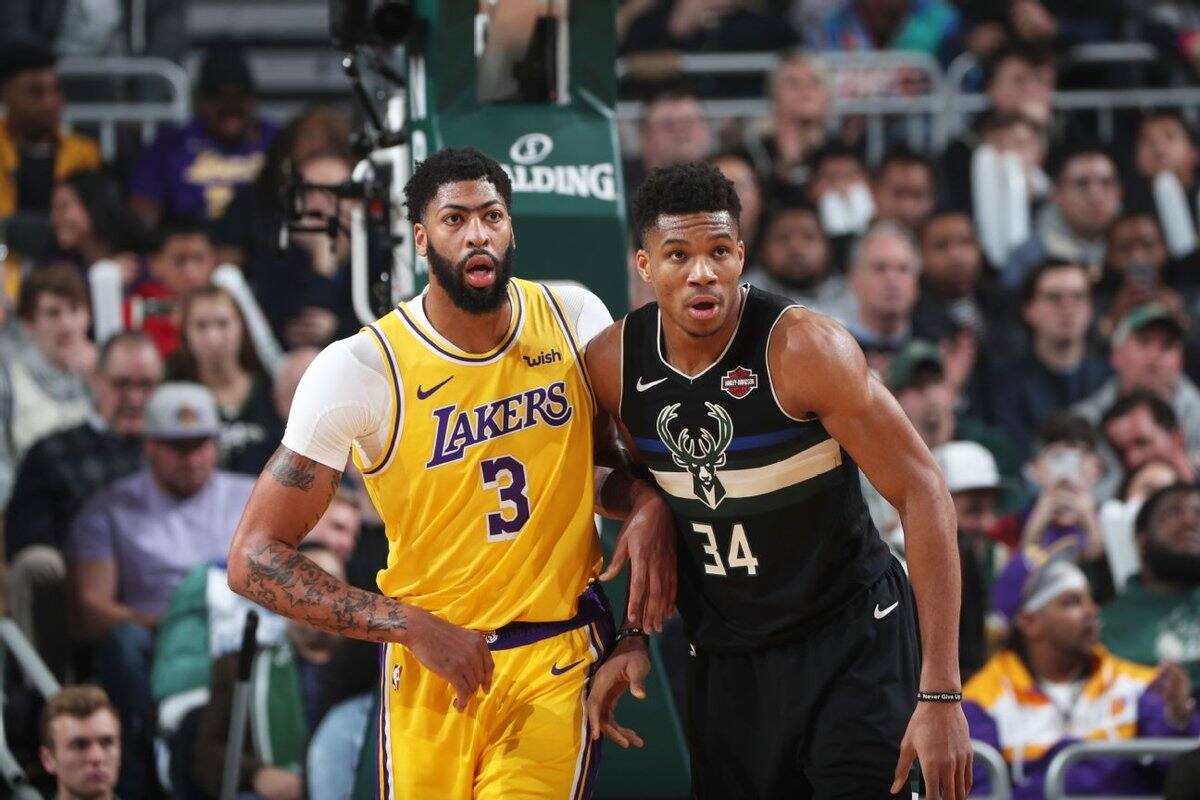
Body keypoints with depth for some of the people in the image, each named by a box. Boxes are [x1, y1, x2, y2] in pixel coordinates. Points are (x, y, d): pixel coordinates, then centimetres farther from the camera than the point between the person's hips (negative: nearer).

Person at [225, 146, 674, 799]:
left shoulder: (575, 320, 0)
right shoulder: (359, 369, -12)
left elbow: (623, 459, 17)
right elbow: (254, 558, -11)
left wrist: (649, 507, -7)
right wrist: (412, 627, -18)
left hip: (558, 663, 1)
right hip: (433, 664, -1)